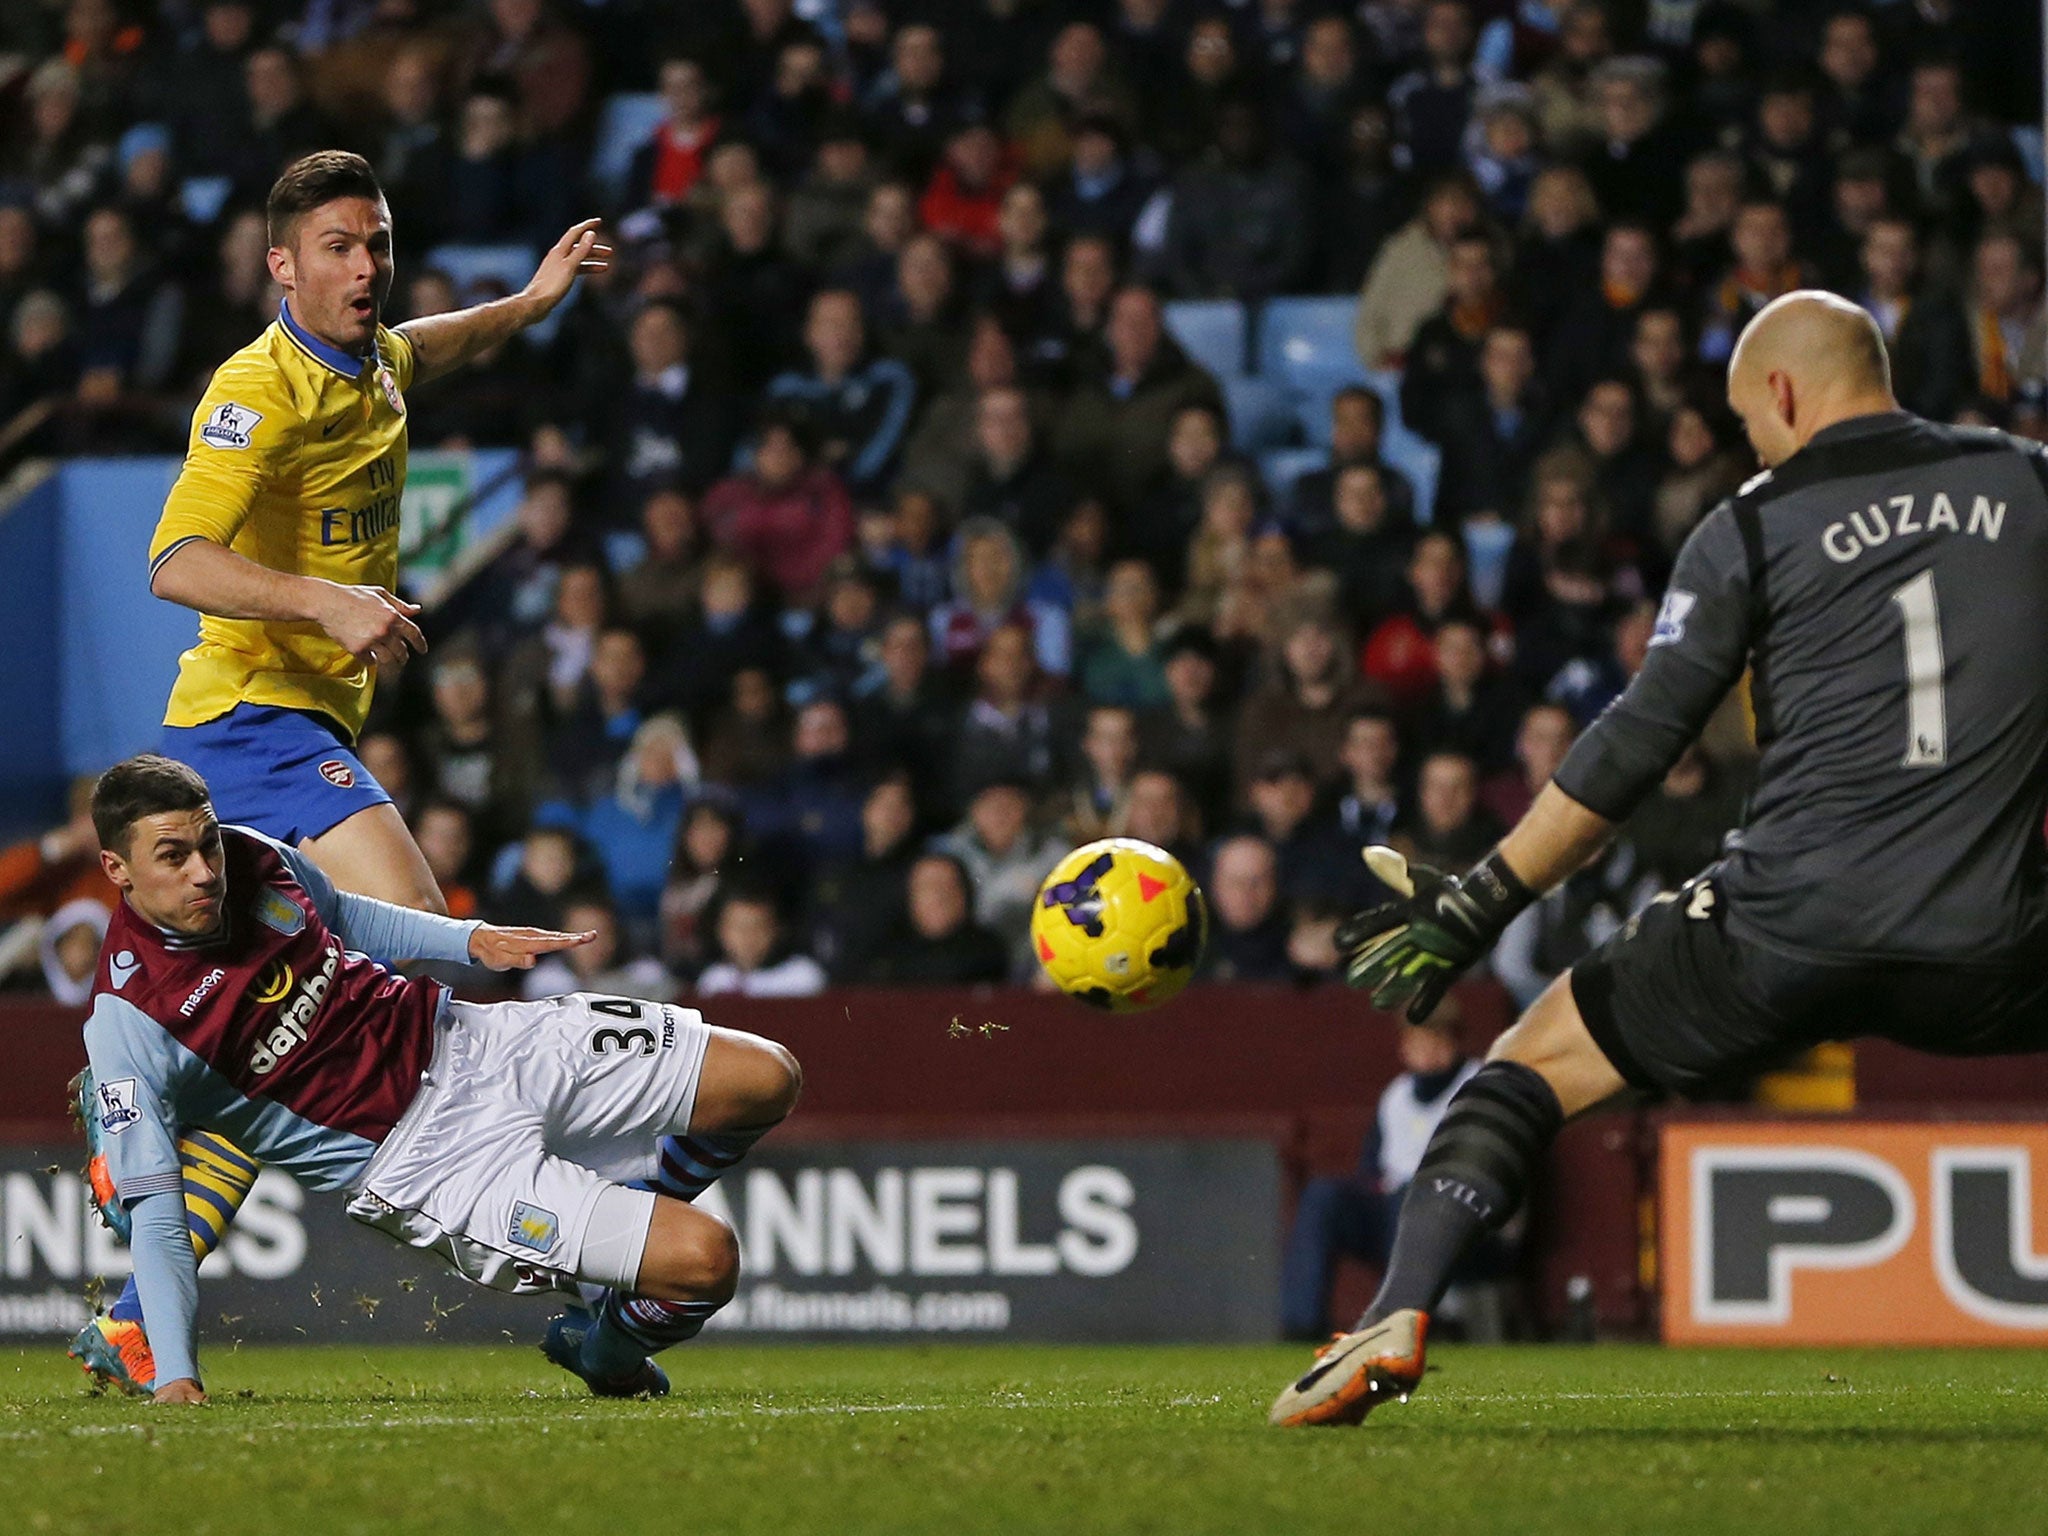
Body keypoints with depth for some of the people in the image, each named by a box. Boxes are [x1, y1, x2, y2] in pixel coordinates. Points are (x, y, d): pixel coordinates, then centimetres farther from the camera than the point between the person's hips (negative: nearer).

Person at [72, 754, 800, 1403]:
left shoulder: (253, 859, -2)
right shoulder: (130, 1024, -20)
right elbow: (153, 1212, -22)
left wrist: (473, 940, 9)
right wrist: (173, 1378, -30)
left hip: (468, 1045, 7)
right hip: (416, 1159, -7)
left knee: (764, 1078, 3)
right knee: (703, 1261, -22)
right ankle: (605, 1354, 15)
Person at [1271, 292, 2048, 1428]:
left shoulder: (1753, 528, 4)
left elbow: (1636, 747, 2)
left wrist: (1478, 907, 7)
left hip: (1787, 929, -1)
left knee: (1537, 1059, 13)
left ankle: (1397, 1314, -4)